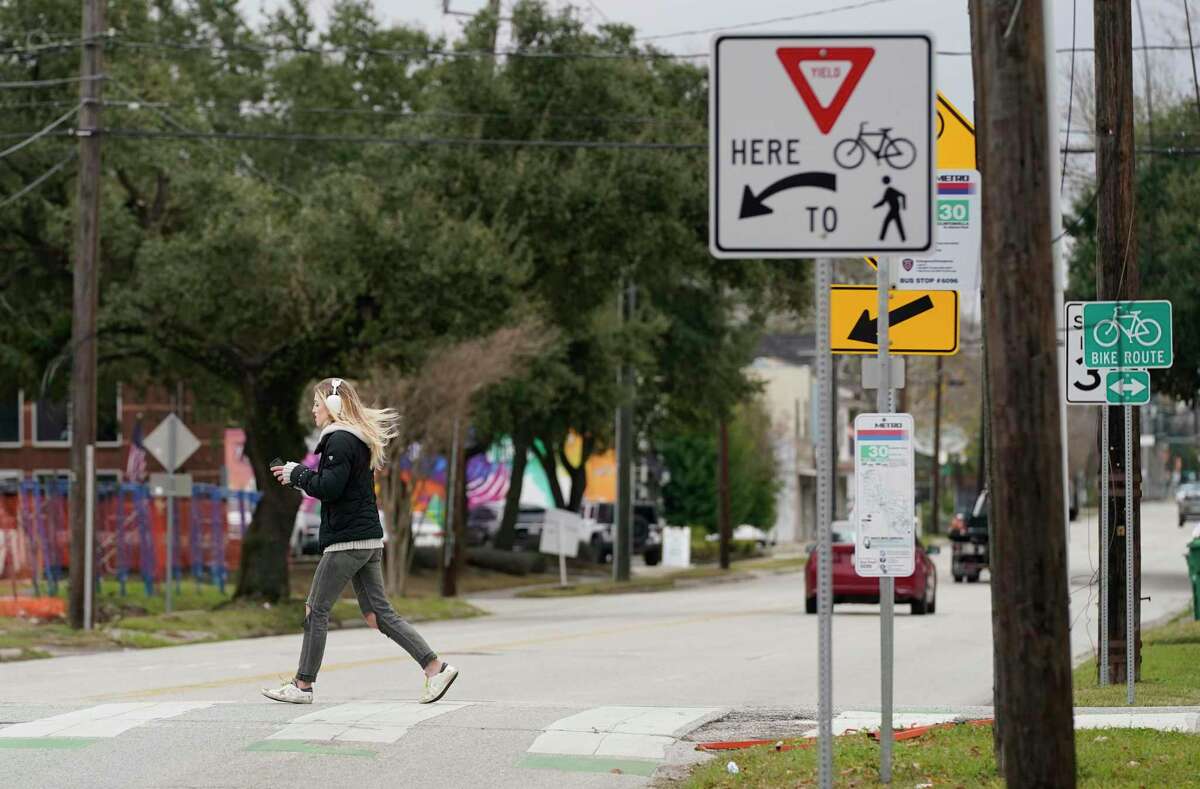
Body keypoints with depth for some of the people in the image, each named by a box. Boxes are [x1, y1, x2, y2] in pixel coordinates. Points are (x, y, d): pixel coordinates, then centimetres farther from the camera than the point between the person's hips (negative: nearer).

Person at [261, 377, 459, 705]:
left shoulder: (340, 440, -13)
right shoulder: (359, 439, 18)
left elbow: (329, 488, -21)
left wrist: (298, 474, -6)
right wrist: (298, 475, 13)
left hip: (346, 540, -10)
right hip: (369, 539, 10)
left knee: (316, 610, -1)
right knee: (377, 612, 7)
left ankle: (302, 685, 3)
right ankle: (436, 667, 1)